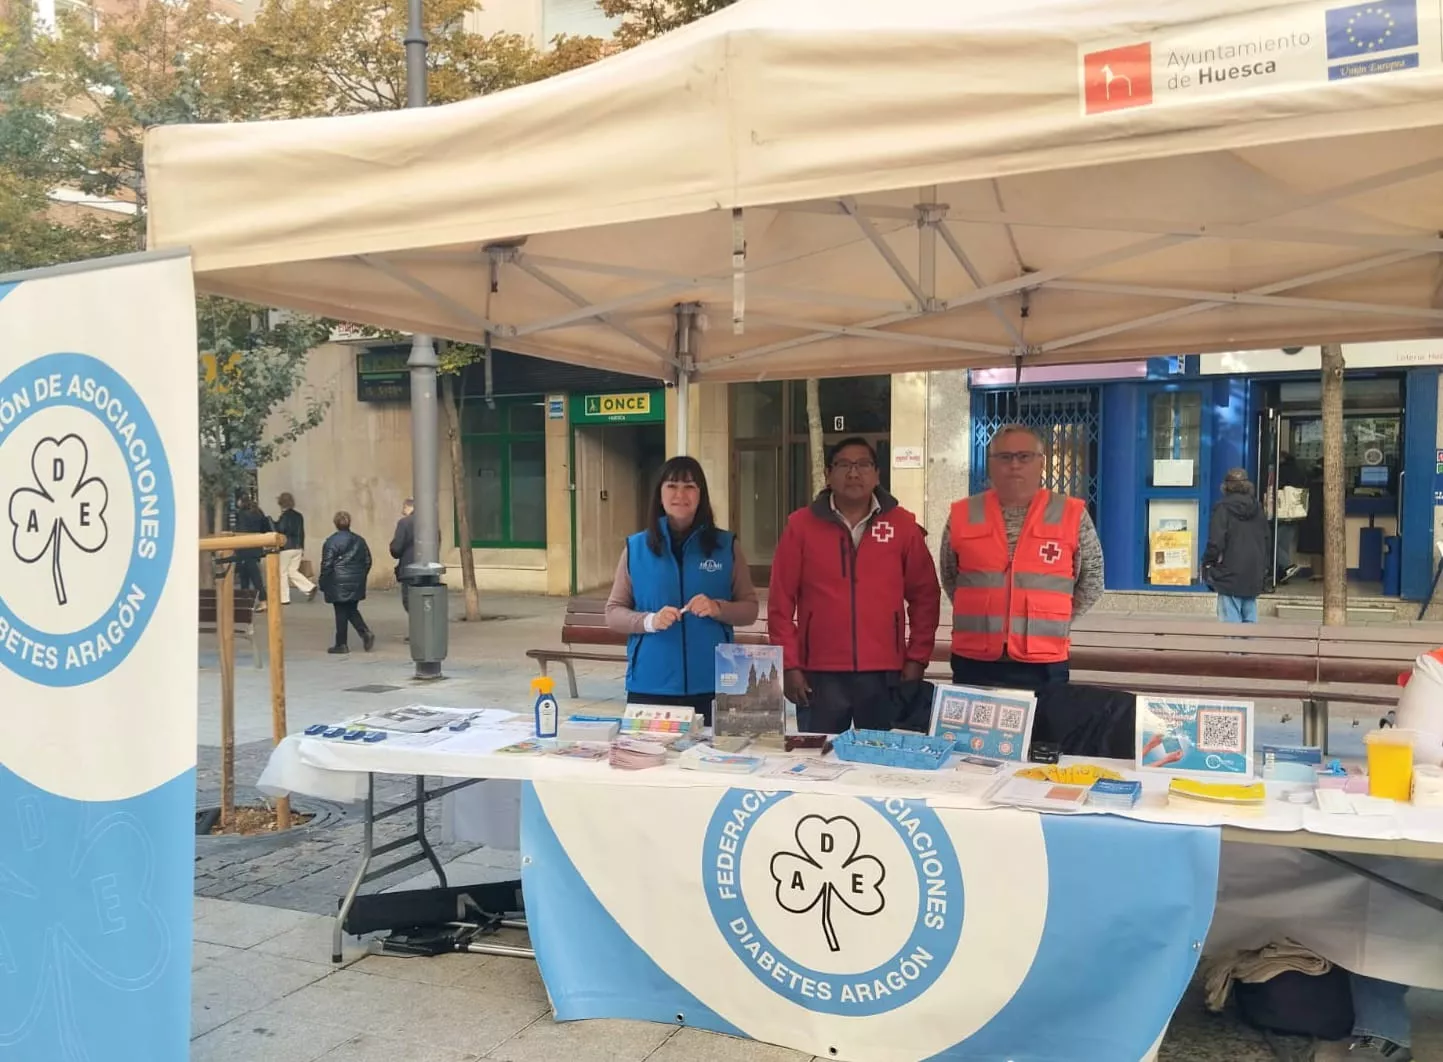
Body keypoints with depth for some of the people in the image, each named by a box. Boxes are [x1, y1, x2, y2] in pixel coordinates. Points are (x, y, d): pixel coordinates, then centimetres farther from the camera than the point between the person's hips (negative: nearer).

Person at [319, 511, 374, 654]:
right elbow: (367, 561, 11)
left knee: (341, 613, 1)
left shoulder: (331, 542, -10)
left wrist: (323, 584, -3)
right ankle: (366, 633, -2)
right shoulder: (359, 540, 7)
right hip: (356, 584, 5)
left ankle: (341, 645, 7)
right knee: (352, 610, 16)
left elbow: (326, 565, -11)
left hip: (338, 584, -5)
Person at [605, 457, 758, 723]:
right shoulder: (636, 546, 4)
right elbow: (613, 613, 6)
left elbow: (750, 608, 7)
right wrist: (649, 621, -13)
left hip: (711, 686, 0)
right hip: (650, 686, 0)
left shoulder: (726, 545, 4)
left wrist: (718, 608, -13)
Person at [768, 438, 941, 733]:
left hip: (885, 674, 1)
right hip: (819, 674, 0)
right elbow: (781, 600, 2)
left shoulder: (903, 525, 4)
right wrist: (789, 664, -2)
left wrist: (917, 659, 4)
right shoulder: (801, 525, 2)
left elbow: (925, 596, 9)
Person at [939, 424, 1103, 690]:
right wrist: (979, 615, 10)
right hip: (973, 662, 1)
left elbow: (1091, 581, 10)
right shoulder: (962, 515, 4)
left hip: (1044, 664, -1)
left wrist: (1053, 623, 6)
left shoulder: (1072, 516, 0)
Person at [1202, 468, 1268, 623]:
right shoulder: (1257, 509, 10)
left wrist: (1207, 563, -1)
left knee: (1231, 619, -5)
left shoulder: (1223, 509, -9)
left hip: (1230, 575, -6)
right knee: (1250, 619, 11)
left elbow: (1216, 542, -14)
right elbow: (1265, 540, 15)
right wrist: (1264, 569, 22)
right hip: (1254, 576, 6)